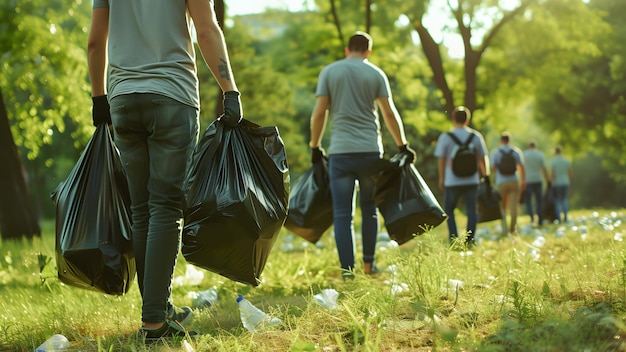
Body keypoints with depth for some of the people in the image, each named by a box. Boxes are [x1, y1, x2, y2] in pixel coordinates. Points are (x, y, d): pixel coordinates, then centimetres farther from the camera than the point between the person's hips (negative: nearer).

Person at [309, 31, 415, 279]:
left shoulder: (329, 72, 6)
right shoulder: (376, 74, 6)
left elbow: (319, 112, 1)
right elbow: (389, 113, 3)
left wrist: (315, 146, 10)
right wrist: (403, 146, 11)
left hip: (340, 151, -1)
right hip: (370, 150, 1)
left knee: (342, 214, 0)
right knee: (369, 208, 17)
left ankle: (347, 271, -4)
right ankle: (369, 263, 18)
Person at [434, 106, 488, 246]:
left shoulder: (445, 137, -5)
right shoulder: (476, 136, 2)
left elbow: (441, 160, -3)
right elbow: (481, 159, 6)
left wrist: (441, 178, 8)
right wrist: (485, 176, 19)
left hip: (452, 181, -1)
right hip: (472, 180, 2)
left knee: (449, 210, 12)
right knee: (472, 210, 6)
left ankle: (453, 238, 2)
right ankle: (469, 239, -2)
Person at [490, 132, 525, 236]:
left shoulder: (495, 152, 0)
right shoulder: (516, 151, 3)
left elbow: (492, 169, -3)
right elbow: (521, 167, -4)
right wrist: (523, 181, 0)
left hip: (501, 182, 0)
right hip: (514, 181, 0)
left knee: (502, 207, 8)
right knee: (513, 206, 4)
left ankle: (504, 229, -2)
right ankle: (513, 228, 9)